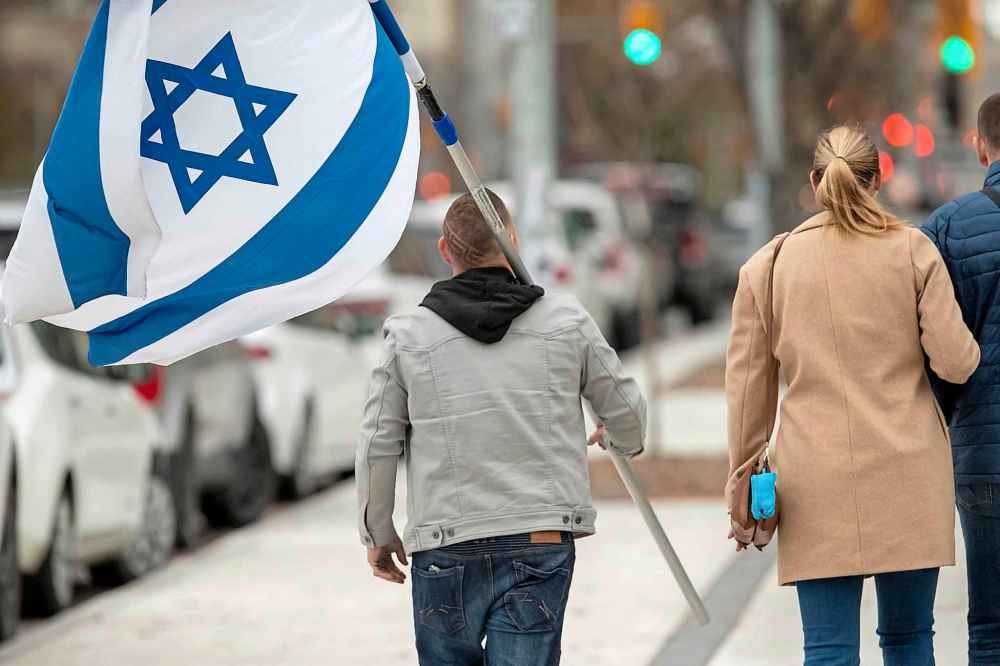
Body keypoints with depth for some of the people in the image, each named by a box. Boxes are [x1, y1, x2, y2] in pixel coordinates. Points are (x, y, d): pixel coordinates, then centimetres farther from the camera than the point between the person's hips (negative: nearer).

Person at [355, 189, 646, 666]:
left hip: (444, 553, 0)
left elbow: (378, 447, 1)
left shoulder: (409, 336, -1)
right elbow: (624, 409, 13)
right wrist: (626, 442, 38)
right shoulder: (565, 322, 1)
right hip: (541, 546, 0)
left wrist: (378, 534, 16)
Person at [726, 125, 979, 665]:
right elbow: (954, 360, -4)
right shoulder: (912, 251, 0)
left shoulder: (767, 267, 4)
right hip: (907, 474, 0)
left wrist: (745, 479, 13)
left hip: (816, 479, 0)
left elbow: (748, 382, 6)